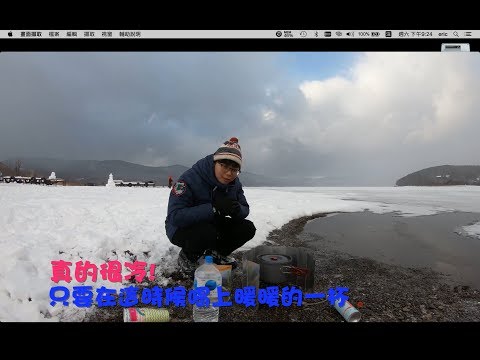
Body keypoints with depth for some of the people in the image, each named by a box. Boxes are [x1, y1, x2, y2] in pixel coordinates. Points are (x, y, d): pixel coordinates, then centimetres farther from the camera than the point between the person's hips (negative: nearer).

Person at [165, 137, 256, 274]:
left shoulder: (234, 183, -8)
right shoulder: (190, 178, -28)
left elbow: (245, 210, -4)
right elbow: (175, 216, -36)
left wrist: (236, 209, -31)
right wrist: (214, 208, -42)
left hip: (212, 225, 6)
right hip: (182, 229, -5)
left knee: (247, 228, -12)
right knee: (207, 233, -37)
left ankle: (217, 253, 13)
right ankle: (187, 257, -3)